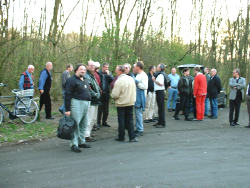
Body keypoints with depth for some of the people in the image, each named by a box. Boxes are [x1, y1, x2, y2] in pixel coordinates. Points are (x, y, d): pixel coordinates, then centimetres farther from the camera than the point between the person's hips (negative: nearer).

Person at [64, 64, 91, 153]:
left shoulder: (85, 81, 20)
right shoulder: (71, 80, -6)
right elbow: (67, 95, -12)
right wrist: (67, 109, -17)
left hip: (86, 104, 9)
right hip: (77, 103, -9)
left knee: (84, 125, 13)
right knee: (75, 124, -9)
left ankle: (81, 142, 24)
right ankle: (74, 144, -6)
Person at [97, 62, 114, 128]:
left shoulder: (109, 73, 9)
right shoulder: (99, 73, -4)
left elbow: (112, 80, -5)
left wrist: (108, 74, -13)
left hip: (107, 93, 4)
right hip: (100, 93, -4)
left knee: (106, 109, 10)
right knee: (100, 108, -2)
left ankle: (104, 122, 20)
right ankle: (98, 123, 5)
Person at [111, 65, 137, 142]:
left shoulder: (119, 81, -19)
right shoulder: (131, 79, 1)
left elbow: (115, 95, -19)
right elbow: (134, 91, 11)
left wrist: (112, 94, 2)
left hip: (121, 104, -5)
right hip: (131, 103, 5)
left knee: (121, 121, 6)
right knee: (130, 120, 11)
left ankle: (121, 137, 15)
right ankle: (132, 137, 8)